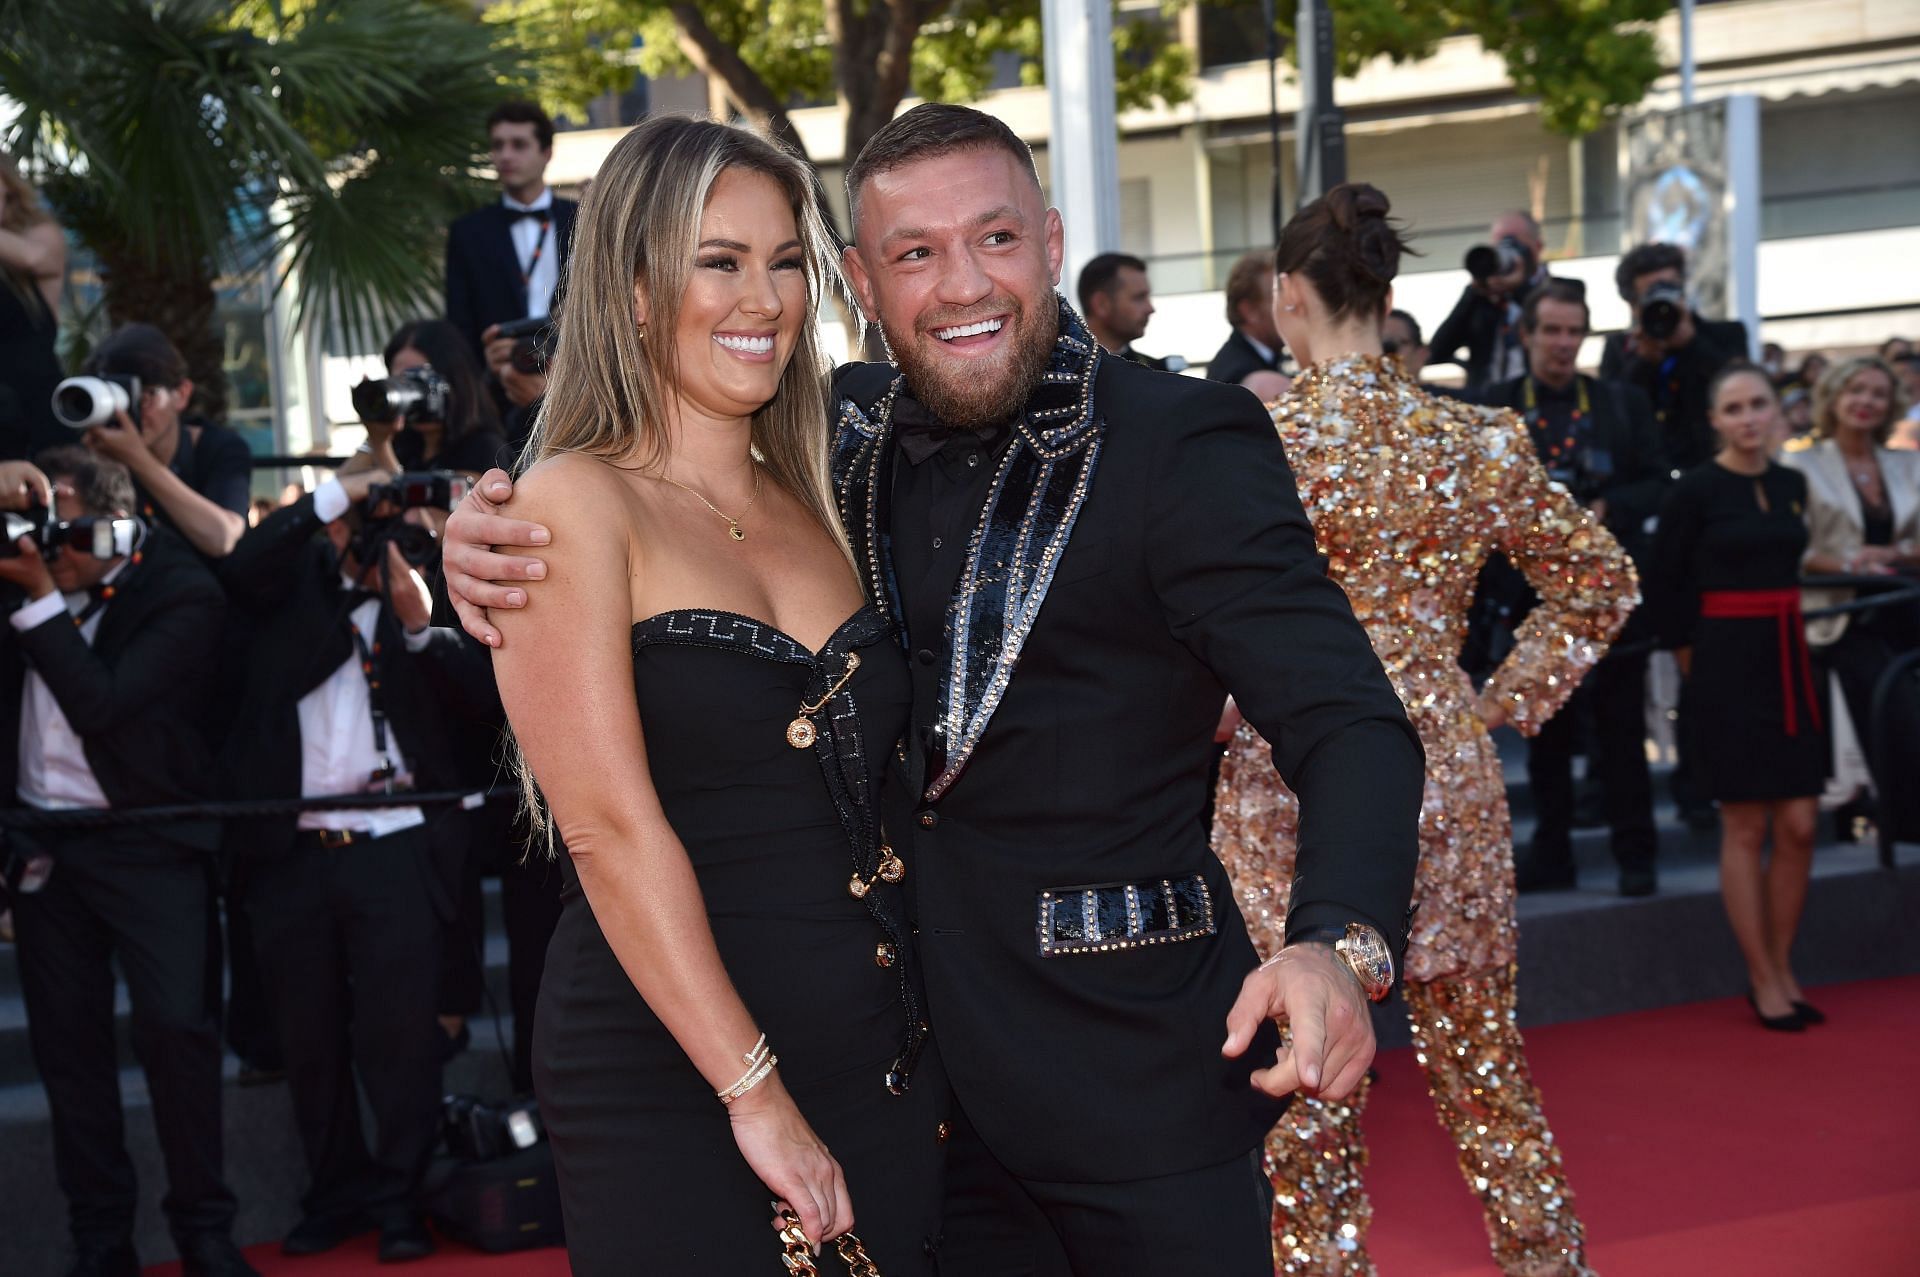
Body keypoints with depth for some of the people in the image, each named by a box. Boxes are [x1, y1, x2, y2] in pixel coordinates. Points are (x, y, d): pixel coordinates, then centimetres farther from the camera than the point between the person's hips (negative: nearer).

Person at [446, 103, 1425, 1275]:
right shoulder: (847, 435, 5)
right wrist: (488, 528, -7)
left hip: (1136, 1084, -5)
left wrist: (1343, 945, -37)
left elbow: (1349, 722, -17)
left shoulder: (1184, 443, -11)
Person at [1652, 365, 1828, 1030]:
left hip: (1788, 661, 5)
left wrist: (1785, 640, 8)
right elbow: (1668, 583, -4)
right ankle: (1763, 982, 8)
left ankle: (1782, 969, 16)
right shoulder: (1693, 490, -7)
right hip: (1726, 666, -5)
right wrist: (1693, 661, 1)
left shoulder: (1792, 484, 9)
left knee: (1798, 826, 3)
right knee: (1745, 828, 0)